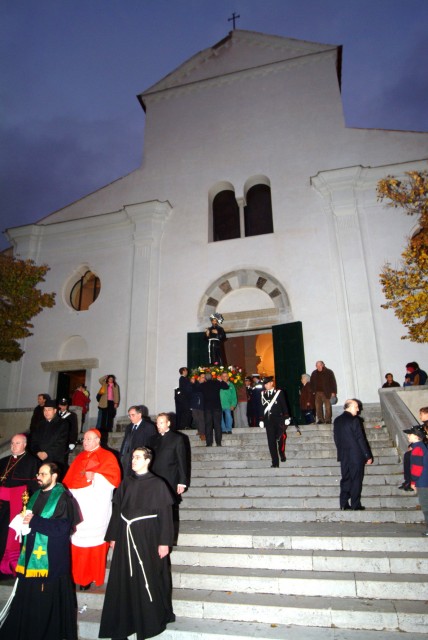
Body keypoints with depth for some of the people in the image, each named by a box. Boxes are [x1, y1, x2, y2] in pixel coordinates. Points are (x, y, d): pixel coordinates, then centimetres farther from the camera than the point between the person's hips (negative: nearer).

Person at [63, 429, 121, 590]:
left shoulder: (107, 457, -1)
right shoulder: (79, 458, 17)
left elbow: (114, 478, -10)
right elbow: (68, 479, 17)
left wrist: (95, 476, -17)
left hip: (95, 507, -5)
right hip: (78, 505, 5)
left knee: (92, 540, -3)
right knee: (76, 540, 5)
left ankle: (90, 576, 9)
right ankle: (76, 575, 19)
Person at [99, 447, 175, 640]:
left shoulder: (158, 484, -7)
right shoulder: (126, 483, 6)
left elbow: (165, 514, -8)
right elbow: (117, 510, 9)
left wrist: (164, 542, -11)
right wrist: (113, 537, 8)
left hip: (148, 537, -4)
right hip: (125, 538, 4)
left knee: (147, 581, 5)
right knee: (125, 582, 10)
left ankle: (151, 621, 25)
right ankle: (124, 621, 25)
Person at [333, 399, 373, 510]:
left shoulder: (337, 421, 6)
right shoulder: (354, 420, -14)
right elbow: (360, 439, -13)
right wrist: (368, 456, -6)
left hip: (343, 456, 6)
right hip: (356, 455, -6)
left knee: (345, 479, 11)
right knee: (356, 480, 4)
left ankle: (343, 504, 13)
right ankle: (355, 505, 8)